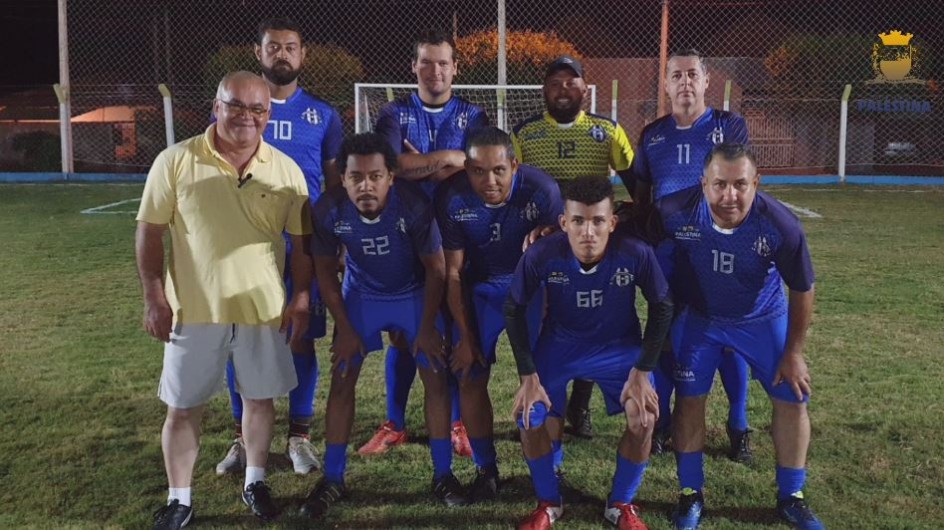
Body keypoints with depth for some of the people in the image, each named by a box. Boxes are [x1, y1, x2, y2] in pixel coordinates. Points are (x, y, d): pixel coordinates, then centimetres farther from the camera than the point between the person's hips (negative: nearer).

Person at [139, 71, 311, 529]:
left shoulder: (286, 169, -1)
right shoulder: (176, 161, -6)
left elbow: (302, 239, 5)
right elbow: (149, 231, -2)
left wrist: (301, 298, -1)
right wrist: (154, 297, -7)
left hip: (265, 308, 2)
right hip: (193, 308, -1)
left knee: (259, 398, 14)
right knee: (183, 407, 7)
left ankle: (255, 482, 34)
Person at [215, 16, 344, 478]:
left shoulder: (322, 114, 5)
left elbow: (337, 183, 8)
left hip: (304, 249, 0)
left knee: (302, 340, 6)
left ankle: (299, 436, 19)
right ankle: (243, 438, 20)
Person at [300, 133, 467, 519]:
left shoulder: (413, 206, -34)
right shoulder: (328, 210, -28)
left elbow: (436, 269, -17)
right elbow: (325, 271, -9)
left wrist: (427, 327, -11)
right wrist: (344, 328, -6)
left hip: (415, 294, -1)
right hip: (361, 295, 2)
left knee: (436, 378, -4)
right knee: (341, 381, -1)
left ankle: (443, 474, 13)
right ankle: (332, 479, 13)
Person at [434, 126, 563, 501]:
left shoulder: (541, 190, -27)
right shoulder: (453, 198, -23)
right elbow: (453, 272, -12)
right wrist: (465, 336, -9)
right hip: (480, 288, 1)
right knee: (470, 379, -2)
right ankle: (485, 470, 17)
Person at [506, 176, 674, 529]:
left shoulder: (636, 254, -29)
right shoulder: (541, 255, -29)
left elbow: (662, 308, -11)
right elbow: (514, 310, -11)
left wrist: (641, 371, -15)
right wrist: (528, 376, -13)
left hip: (619, 345, 0)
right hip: (559, 344, 0)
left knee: (644, 417, -17)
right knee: (530, 419, -12)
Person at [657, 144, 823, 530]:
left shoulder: (781, 225, -30)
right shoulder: (676, 211, -31)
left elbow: (802, 291, -14)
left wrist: (793, 352, -7)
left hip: (764, 319, 0)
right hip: (698, 317, 0)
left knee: (792, 397, 1)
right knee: (689, 398, -1)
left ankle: (790, 498, 21)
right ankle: (691, 494, 17)